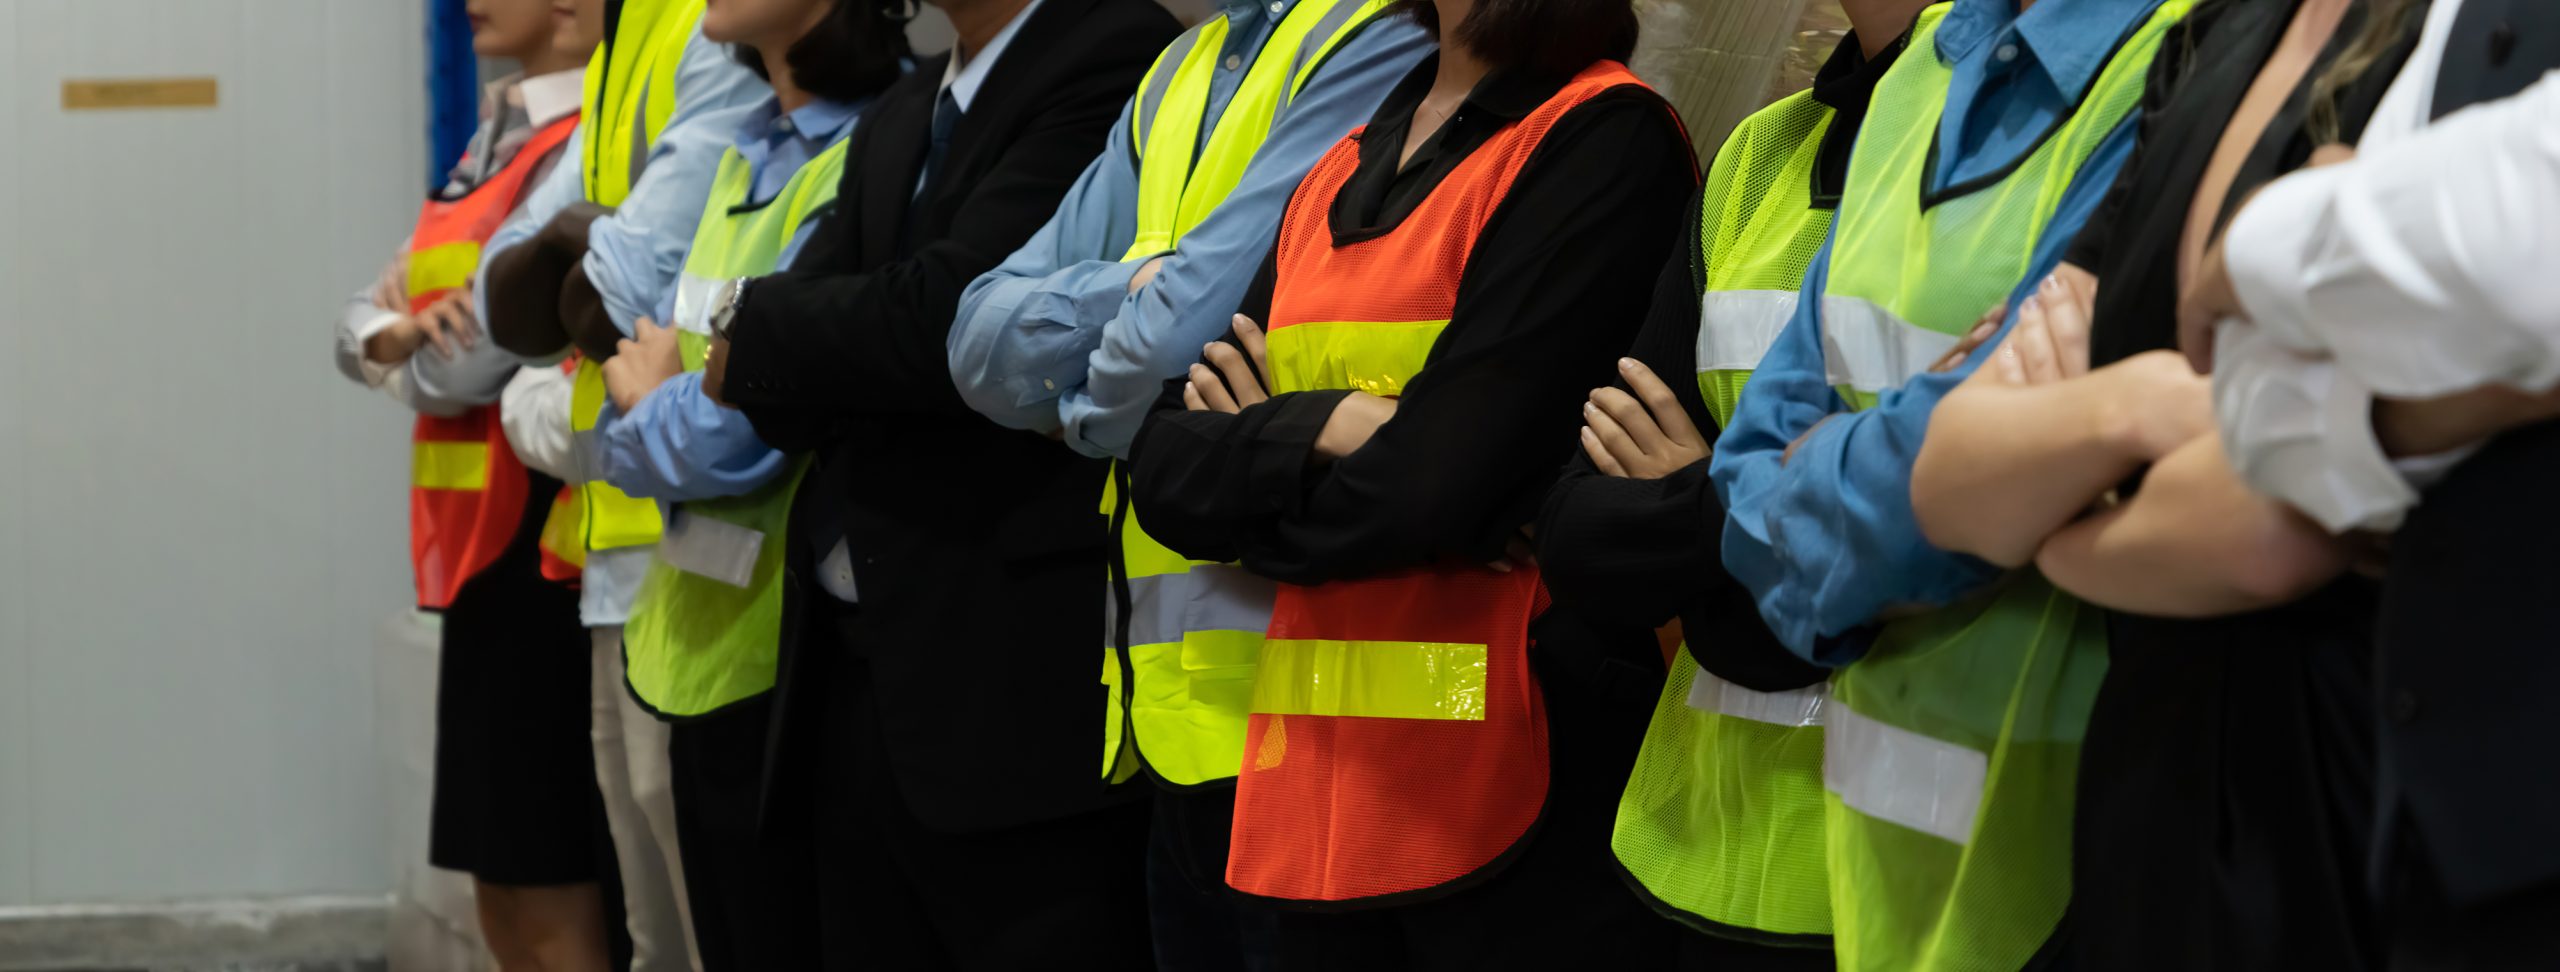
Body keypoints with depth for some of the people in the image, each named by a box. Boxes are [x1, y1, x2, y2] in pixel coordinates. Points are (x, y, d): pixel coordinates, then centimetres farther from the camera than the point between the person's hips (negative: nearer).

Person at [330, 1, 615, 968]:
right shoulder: (499, 145, 15)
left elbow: (457, 366, -18)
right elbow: (360, 327, 12)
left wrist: (414, 341, 4)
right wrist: (407, 332, -10)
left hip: (545, 537, -9)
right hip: (481, 541, 9)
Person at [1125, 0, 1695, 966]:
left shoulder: (1603, 137, -9)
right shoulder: (1336, 171, 15)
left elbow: (1438, 483, -16)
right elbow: (1166, 458, 7)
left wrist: (1253, 467, 2)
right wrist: (1312, 434, -12)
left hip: (1521, 784, -7)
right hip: (1316, 784, 7)